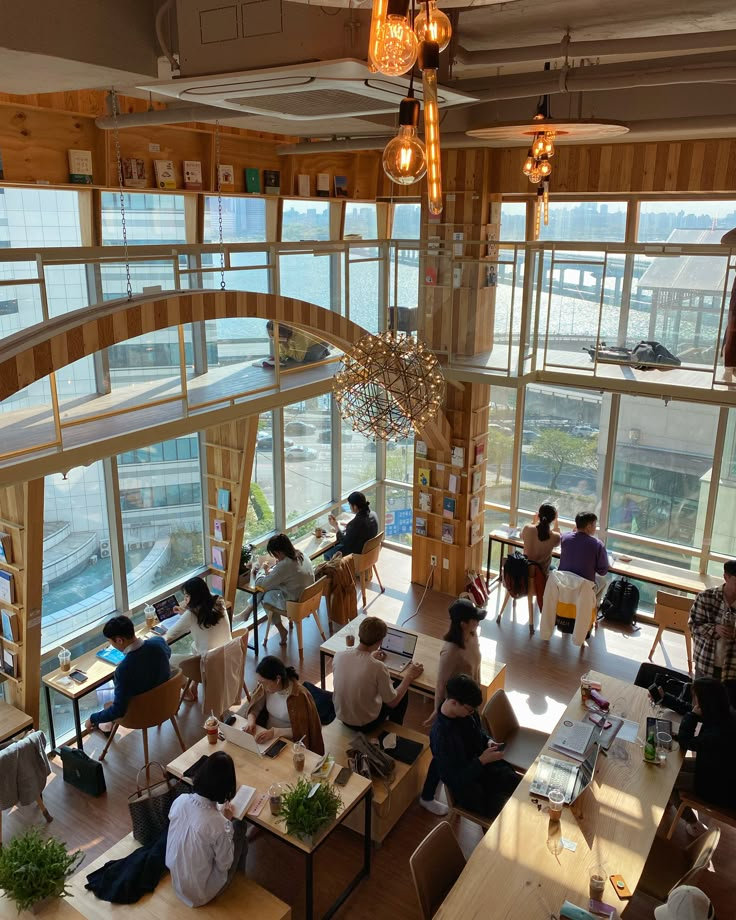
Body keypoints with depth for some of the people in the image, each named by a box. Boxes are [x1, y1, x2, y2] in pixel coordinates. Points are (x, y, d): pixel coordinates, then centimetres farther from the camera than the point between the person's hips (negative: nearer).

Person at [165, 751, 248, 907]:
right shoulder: (219, 824, -35)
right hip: (201, 893, -5)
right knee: (239, 827, 15)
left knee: (236, 827, 16)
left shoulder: (180, 800, -19)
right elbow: (224, 865, -18)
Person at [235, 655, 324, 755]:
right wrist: (251, 721, -20)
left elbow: (300, 731, -22)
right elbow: (255, 707, 1)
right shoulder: (266, 686, -10)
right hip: (267, 733, 6)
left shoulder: (297, 696, -26)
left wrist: (274, 732, -33)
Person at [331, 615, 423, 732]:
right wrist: (409, 676, -4)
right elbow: (392, 703, -15)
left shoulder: (339, 655, -19)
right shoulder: (378, 667, -31)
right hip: (365, 724, -4)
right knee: (402, 694, 19)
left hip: (342, 716, 5)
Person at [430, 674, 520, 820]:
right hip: (468, 788, -7)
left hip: (486, 766, 7)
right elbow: (452, 779, -24)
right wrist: (482, 760, -26)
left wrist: (488, 741, -7)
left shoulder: (466, 712, -9)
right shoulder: (440, 735, -31)